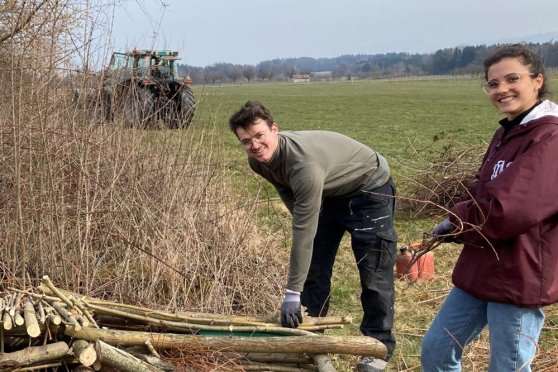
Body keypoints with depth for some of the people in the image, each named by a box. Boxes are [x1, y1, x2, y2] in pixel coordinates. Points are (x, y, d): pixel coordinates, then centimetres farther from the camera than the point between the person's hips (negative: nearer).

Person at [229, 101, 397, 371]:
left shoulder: (304, 164, -40)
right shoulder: (259, 160, -15)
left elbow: (303, 233, -39)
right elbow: (290, 196, 4)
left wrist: (292, 294, -36)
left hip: (369, 189, -8)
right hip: (329, 193, 8)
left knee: (373, 272, -6)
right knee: (314, 267, 8)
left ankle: (379, 346, 8)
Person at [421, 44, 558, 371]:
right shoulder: (506, 134, 11)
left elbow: (507, 211, -27)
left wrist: (457, 218, -8)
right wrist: (458, 224, -2)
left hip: (519, 279, -9)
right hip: (480, 272, 9)